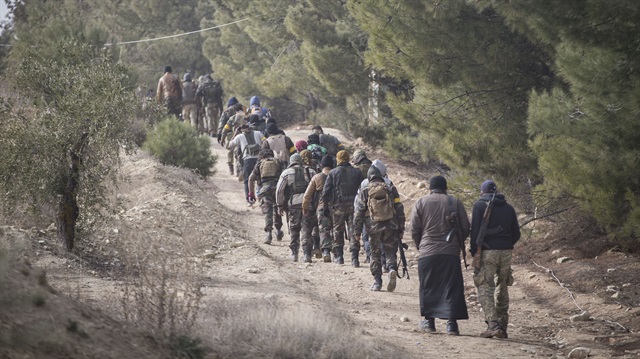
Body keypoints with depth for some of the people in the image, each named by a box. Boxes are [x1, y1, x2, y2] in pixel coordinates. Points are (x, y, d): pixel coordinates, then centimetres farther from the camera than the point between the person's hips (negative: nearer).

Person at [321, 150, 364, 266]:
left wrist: (325, 207, 5)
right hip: (353, 206, 1)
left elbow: (325, 192, -3)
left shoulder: (333, 173, -2)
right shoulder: (357, 173, 4)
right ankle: (354, 257, -9)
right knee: (353, 231, 1)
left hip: (338, 206, -1)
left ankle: (338, 256, 19)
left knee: (338, 231, 13)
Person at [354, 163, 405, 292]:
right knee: (391, 252, 7)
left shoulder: (364, 190, 3)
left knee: (375, 254, 12)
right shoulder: (390, 188, 6)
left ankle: (377, 281, 10)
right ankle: (392, 269, -22)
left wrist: (357, 232, 7)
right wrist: (401, 229, 10)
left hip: (374, 227, 0)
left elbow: (359, 213, 2)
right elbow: (400, 210, 5)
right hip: (391, 226, 1)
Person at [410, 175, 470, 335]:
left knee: (428, 287, 11)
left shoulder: (421, 202, 3)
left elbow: (414, 230, 1)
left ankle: (429, 320, 15)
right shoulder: (455, 202, 5)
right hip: (451, 253, 0)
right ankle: (451, 322, -6)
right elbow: (465, 228, 6)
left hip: (427, 252, 0)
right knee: (451, 287, 1)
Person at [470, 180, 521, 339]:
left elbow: (475, 230, -10)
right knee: (502, 290, 15)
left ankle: (493, 325, -20)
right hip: (506, 253, 5)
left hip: (487, 252, -5)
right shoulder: (508, 208, 12)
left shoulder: (480, 205, -1)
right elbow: (516, 234, 10)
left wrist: (474, 253, -5)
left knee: (485, 289, -5)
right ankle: (502, 327, 16)